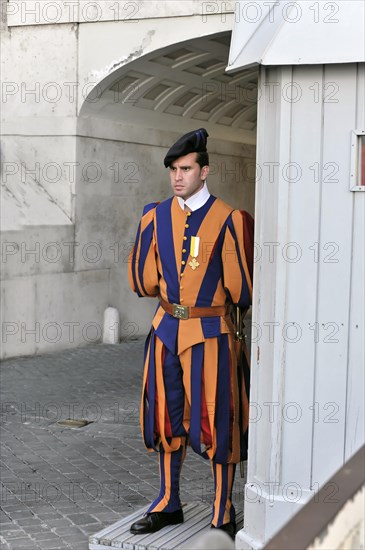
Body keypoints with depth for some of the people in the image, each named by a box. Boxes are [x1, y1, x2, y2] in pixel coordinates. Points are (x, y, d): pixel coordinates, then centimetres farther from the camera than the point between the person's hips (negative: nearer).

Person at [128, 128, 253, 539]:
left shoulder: (227, 219, -9)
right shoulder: (156, 216, 4)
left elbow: (240, 291, -6)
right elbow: (142, 281, 10)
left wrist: (208, 300, 5)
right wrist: (175, 292, 6)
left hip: (210, 333, -4)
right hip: (166, 330, 4)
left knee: (215, 425, 1)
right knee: (166, 421, 13)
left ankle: (223, 516, 15)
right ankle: (168, 505, 28)